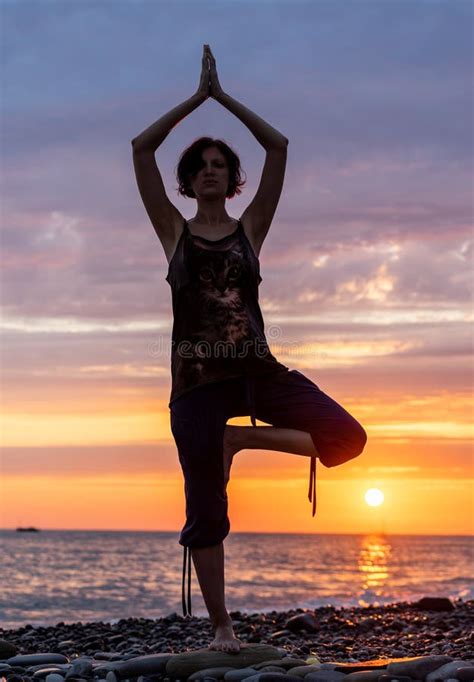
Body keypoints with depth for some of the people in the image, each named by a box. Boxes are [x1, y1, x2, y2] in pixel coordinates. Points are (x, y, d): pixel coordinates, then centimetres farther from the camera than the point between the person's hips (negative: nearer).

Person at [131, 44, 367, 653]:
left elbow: (278, 147, 3)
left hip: (257, 371, 1)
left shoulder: (251, 228, 10)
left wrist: (224, 96, 6)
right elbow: (141, 149, 0)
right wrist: (199, 96, 3)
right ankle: (221, 626, 13)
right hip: (197, 380, -1)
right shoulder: (174, 232, 8)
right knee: (205, 510, -1)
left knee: (346, 437, -17)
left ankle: (239, 438, 4)